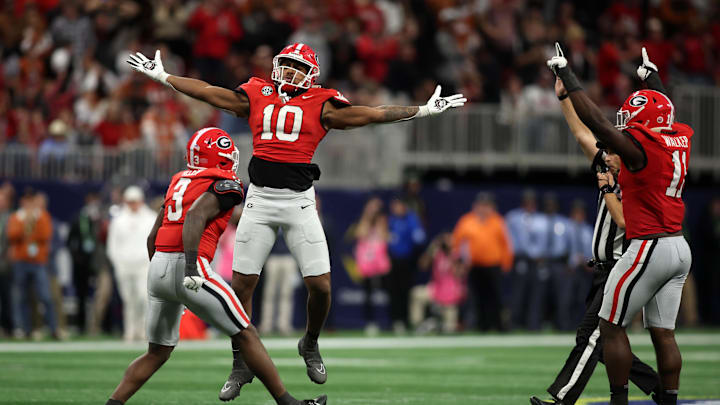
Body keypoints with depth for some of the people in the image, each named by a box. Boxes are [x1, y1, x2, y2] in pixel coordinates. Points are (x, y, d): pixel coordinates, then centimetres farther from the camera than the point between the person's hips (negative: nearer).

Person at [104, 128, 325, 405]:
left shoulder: (179, 181, 22)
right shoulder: (224, 185, 0)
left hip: (157, 267, 7)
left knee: (157, 353, 18)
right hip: (185, 267, -7)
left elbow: (152, 237, 24)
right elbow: (196, 216, -19)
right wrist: (191, 265, -28)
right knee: (245, 336, 2)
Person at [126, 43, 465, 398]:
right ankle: (241, 365, 15)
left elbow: (371, 115, 4)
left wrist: (423, 111, 2)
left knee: (320, 285, -6)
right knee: (241, 285, 0)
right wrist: (162, 76, 21)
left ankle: (310, 345, 23)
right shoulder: (256, 95, 10)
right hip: (259, 197, 1)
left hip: (298, 201, -1)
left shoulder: (321, 104, 4)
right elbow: (207, 92, 16)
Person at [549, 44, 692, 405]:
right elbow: (663, 114, 30)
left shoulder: (639, 145, -15)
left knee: (612, 326, 1)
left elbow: (595, 121, -15)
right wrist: (652, 78, 47)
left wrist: (566, 76, -8)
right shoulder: (680, 139, 8)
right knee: (663, 332, 10)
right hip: (680, 250, 8)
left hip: (649, 249, -8)